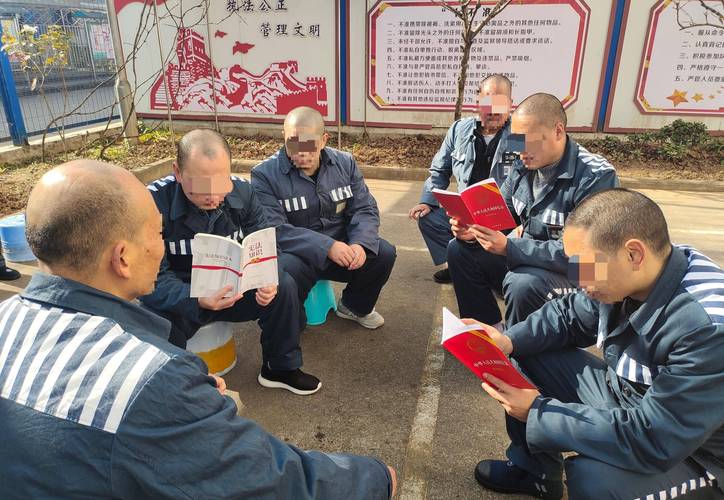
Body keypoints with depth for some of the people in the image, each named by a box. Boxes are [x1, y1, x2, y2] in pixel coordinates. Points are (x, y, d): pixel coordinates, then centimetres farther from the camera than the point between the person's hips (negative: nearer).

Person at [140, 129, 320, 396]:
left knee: (284, 285, -17)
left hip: (231, 288, 4)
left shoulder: (242, 191, -11)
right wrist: (198, 300, -43)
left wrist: (269, 281, -29)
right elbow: (154, 278, -24)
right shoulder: (154, 202, -23)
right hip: (178, 298, -3)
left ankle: (280, 368, 5)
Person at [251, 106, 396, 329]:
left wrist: (360, 243, -24)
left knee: (384, 253, -17)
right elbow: (274, 230, -22)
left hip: (341, 248, 4)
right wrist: (327, 246, -33)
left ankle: (354, 306, 14)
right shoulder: (265, 175, -13)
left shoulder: (344, 163, 1)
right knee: (287, 271, -36)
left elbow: (365, 209, -2)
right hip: (295, 255, -4)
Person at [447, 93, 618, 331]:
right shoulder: (524, 166, -1)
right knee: (460, 249, -1)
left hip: (578, 275, -7)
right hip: (523, 257, 7)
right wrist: (475, 230, -16)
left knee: (522, 284, -36)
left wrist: (509, 248, -34)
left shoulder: (596, 177, -23)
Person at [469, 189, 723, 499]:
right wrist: (510, 341, -13)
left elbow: (653, 441, -34)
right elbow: (569, 315, 5)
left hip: (691, 454, -7)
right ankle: (534, 471, 19)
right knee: (526, 358, 2)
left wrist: (538, 412, -28)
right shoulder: (626, 276, -13)